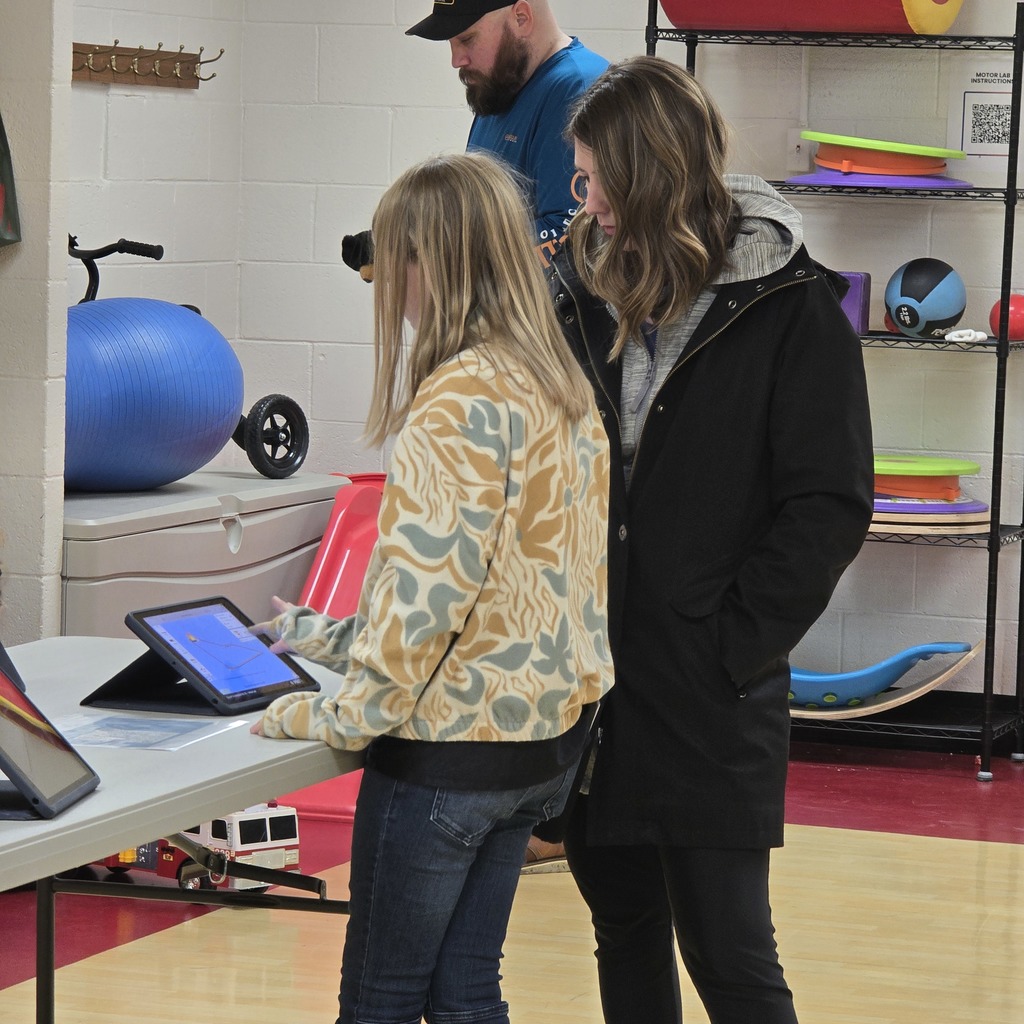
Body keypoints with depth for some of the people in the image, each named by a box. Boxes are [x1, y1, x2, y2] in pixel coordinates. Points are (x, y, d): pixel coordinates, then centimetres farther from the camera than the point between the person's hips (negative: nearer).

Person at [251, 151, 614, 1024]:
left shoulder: (460, 398, -19)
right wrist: (332, 638, 21)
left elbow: (430, 581, -22)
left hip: (452, 740, -8)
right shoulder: (562, 386, 9)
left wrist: (337, 714, -11)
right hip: (547, 731, 8)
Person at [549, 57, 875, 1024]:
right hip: (590, 685, 5)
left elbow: (829, 507, -8)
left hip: (709, 698, -5)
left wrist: (733, 642, -11)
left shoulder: (788, 310, -7)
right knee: (625, 935, 14)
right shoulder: (578, 288, 6)